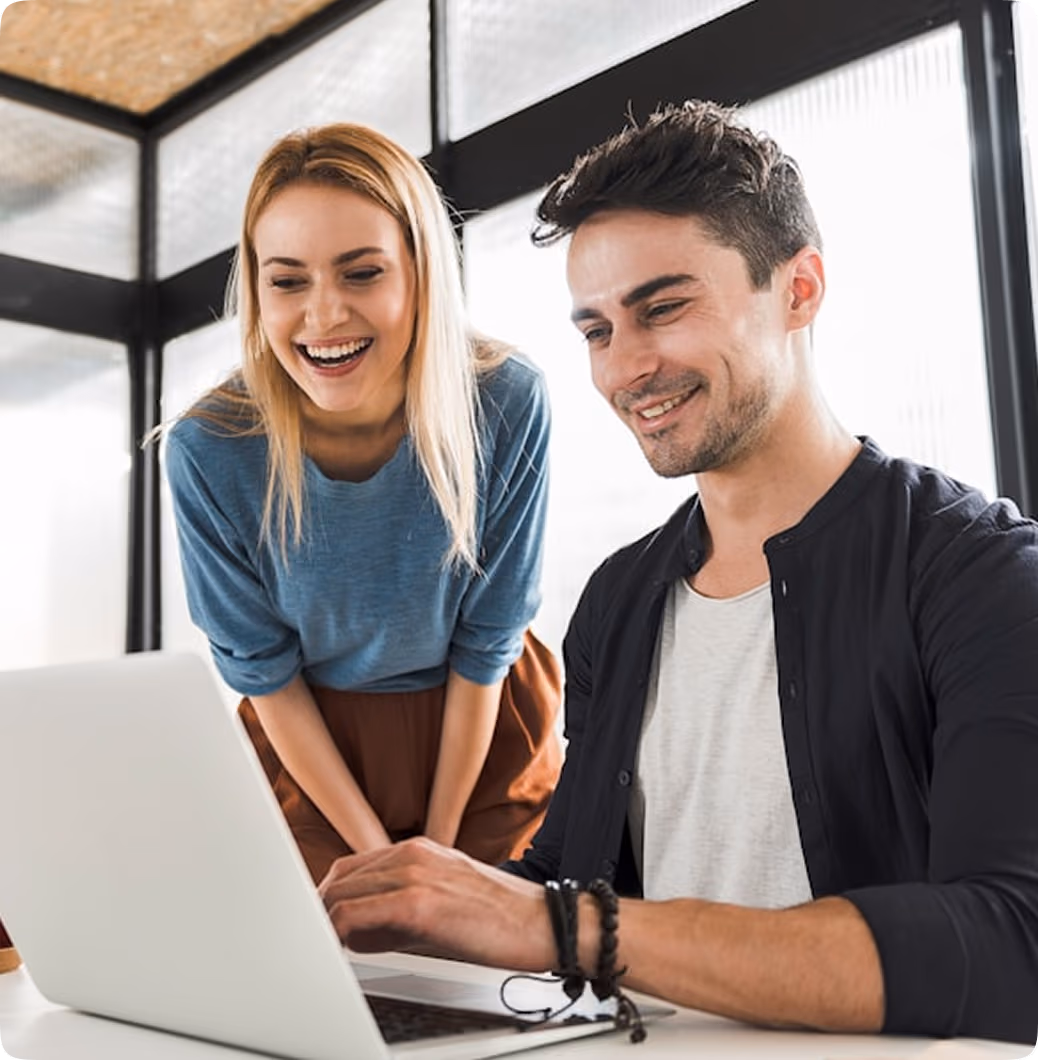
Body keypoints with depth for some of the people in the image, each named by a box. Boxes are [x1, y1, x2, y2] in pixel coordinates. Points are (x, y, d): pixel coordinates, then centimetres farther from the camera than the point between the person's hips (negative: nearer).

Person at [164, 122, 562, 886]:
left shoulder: (508, 405, -24)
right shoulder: (208, 451, -24)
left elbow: (485, 644, -13)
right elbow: (264, 672, -10)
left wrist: (439, 840, -6)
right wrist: (374, 852, -7)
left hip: (486, 735, 1)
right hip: (311, 747, 0)